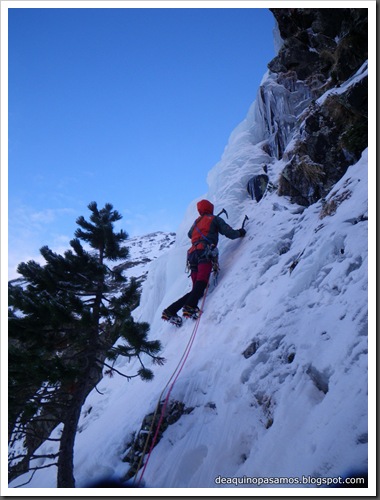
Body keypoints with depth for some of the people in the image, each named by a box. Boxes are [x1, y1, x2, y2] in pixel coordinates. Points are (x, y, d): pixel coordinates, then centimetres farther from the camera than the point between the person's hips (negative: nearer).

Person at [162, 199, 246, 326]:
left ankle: (170, 311, -2)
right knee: (202, 281, -25)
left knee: (197, 290, 6)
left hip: (192, 255, 6)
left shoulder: (196, 222, 30)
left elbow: (189, 234, 49)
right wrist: (240, 232, 29)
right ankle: (190, 307, -48)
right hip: (205, 253, -6)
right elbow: (230, 233, 9)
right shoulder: (215, 219, 16)